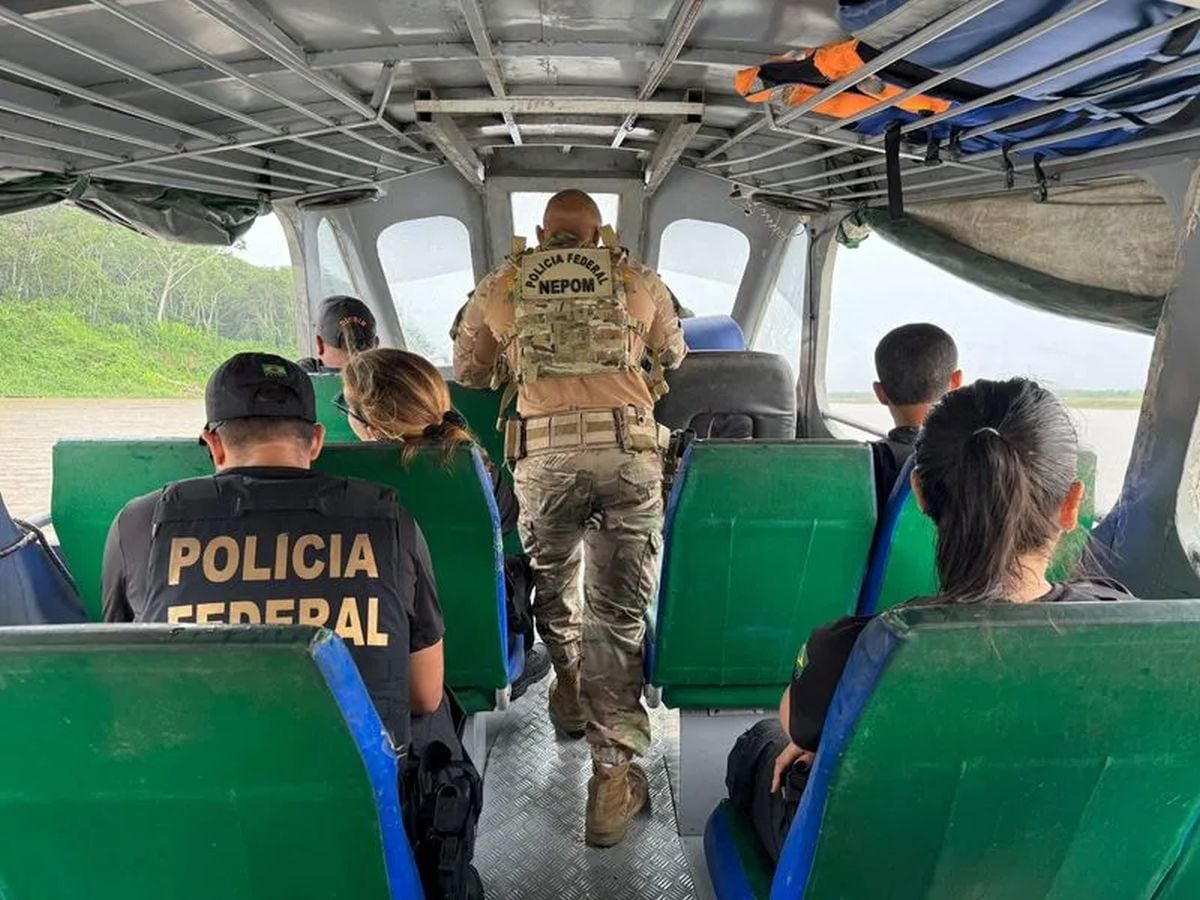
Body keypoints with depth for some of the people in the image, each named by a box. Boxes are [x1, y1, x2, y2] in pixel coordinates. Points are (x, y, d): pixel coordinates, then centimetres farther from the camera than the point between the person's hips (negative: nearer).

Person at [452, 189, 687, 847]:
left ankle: (570, 694, 43)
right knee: (618, 609, 3)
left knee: (552, 578, 25)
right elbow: (672, 357, 30)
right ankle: (614, 769, 2)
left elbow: (467, 372, 26)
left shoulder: (499, 287, 14)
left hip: (544, 452, 1)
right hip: (628, 450, 0)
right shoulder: (641, 282, 14)